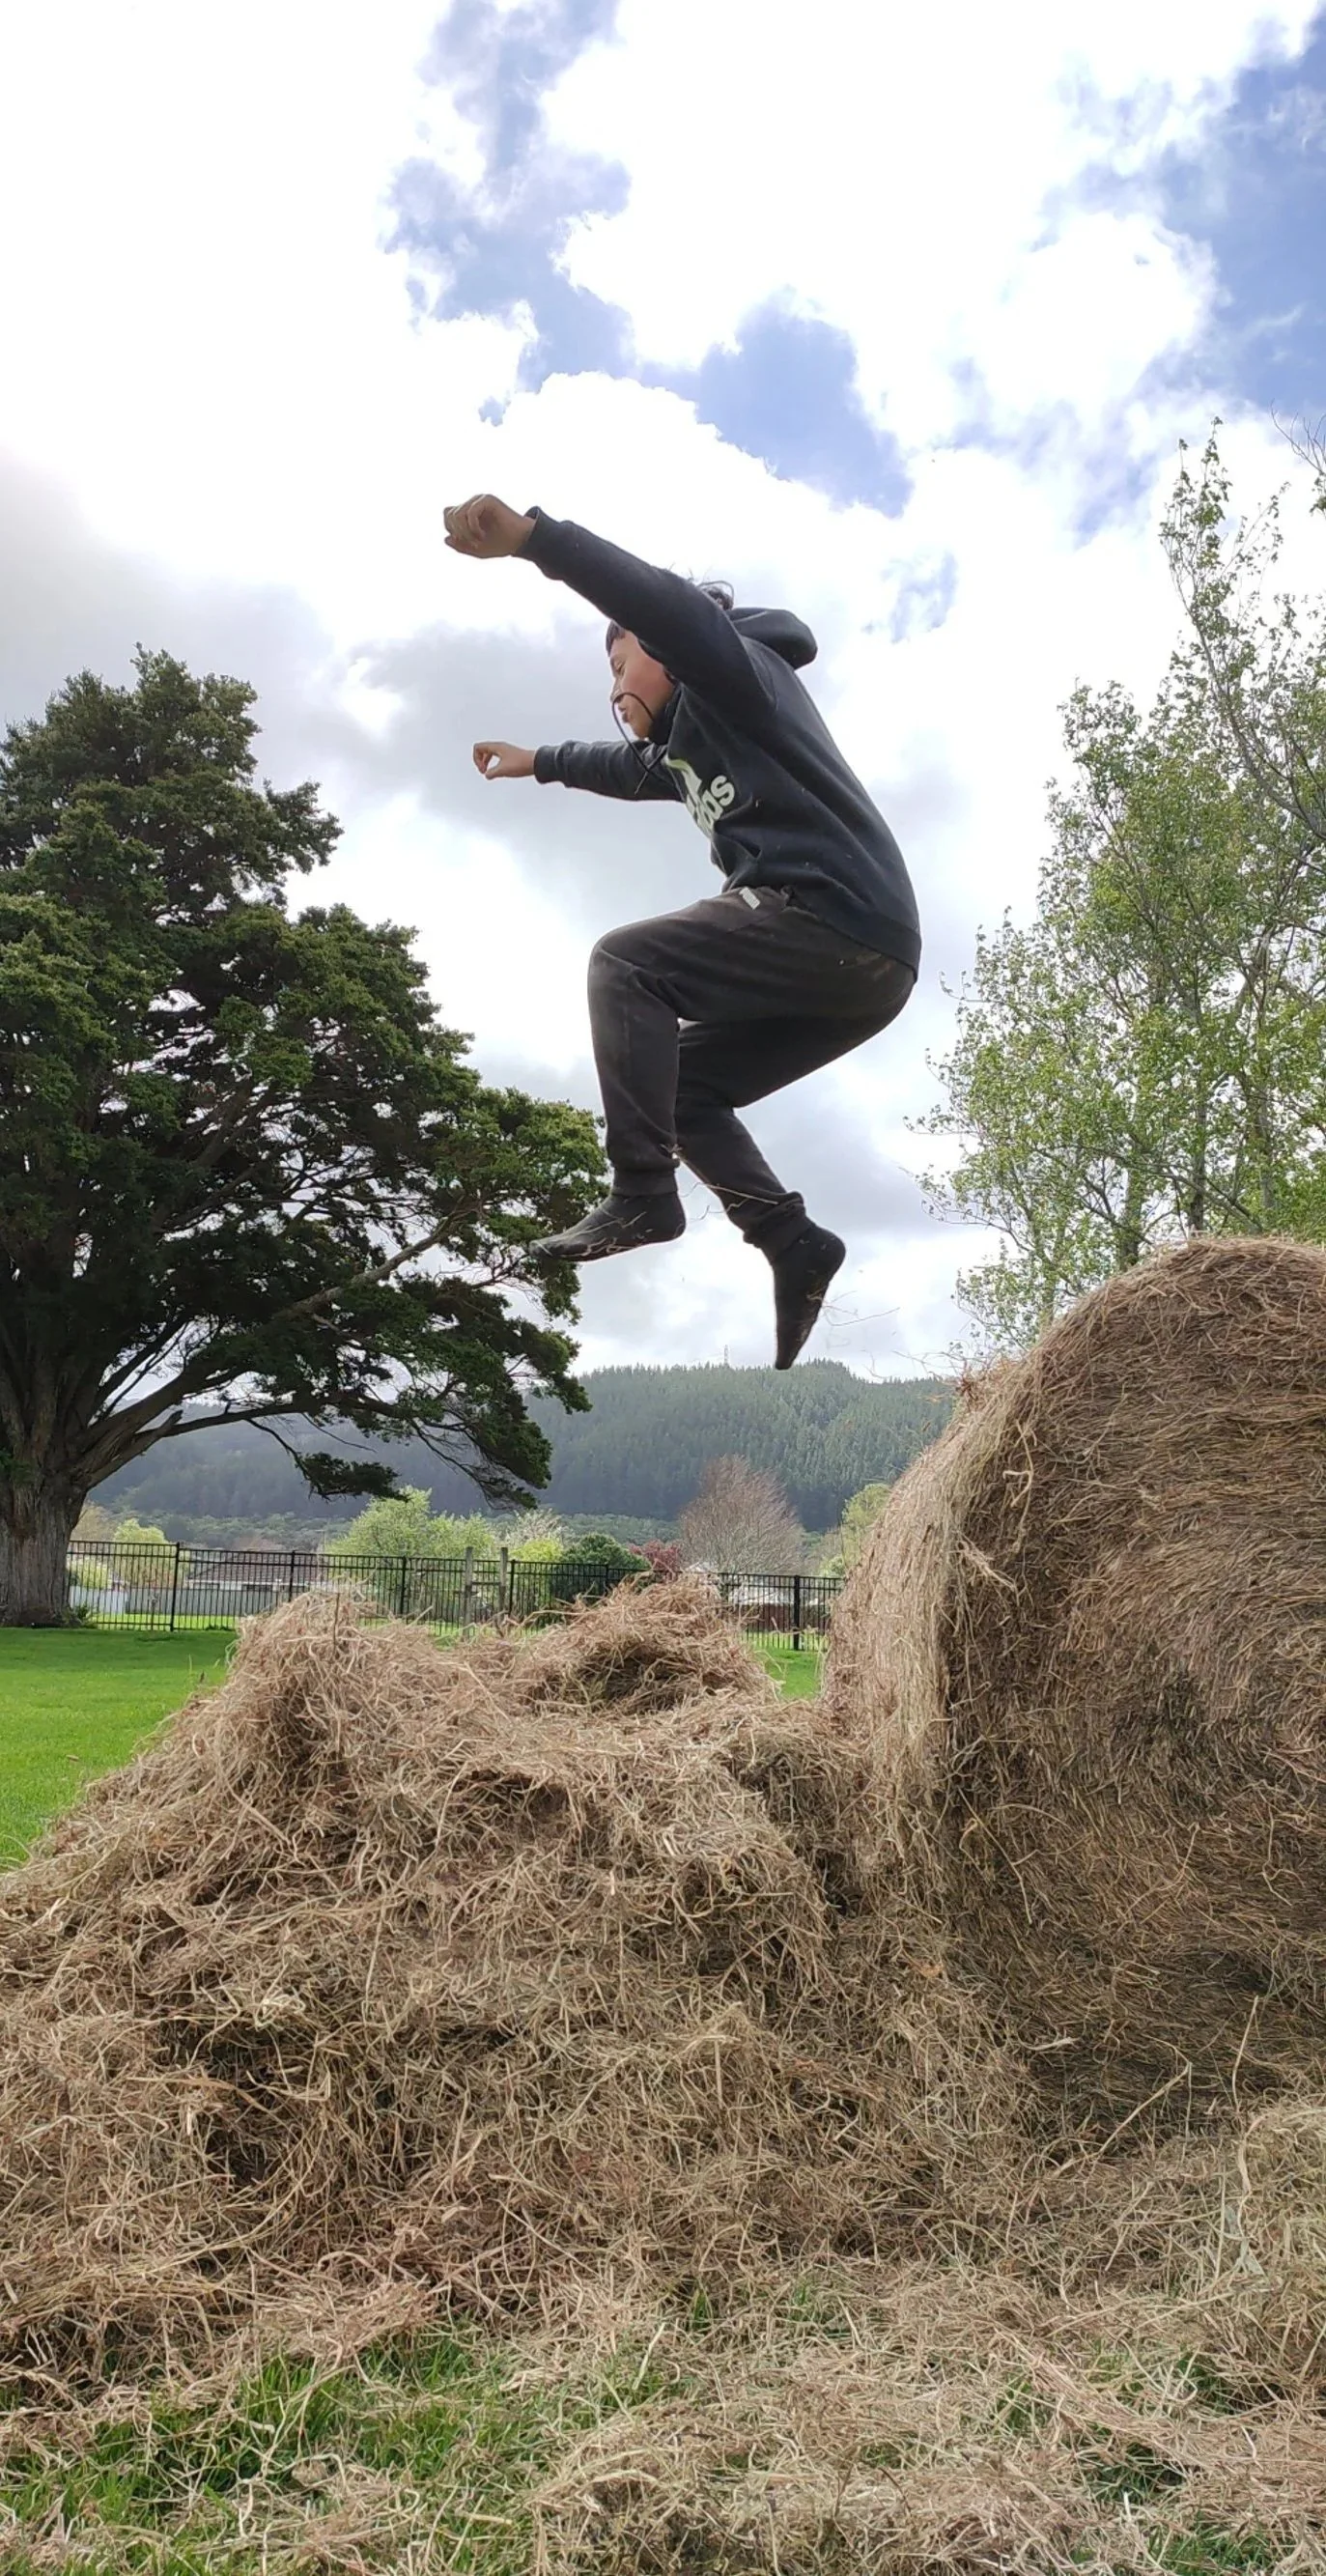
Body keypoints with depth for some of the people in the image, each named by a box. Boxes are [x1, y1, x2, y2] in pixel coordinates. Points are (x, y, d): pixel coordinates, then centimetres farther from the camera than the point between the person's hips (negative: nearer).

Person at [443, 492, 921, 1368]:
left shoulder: (732, 677, 7)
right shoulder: (691, 746, 33)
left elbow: (673, 608, -15)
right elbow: (631, 769, 54)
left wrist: (532, 536, -26)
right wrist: (538, 761, 68)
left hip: (839, 918, -10)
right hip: (868, 966, 10)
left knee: (626, 966, -9)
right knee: (682, 1083, 12)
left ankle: (642, 1194, -18)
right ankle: (794, 1241, -2)